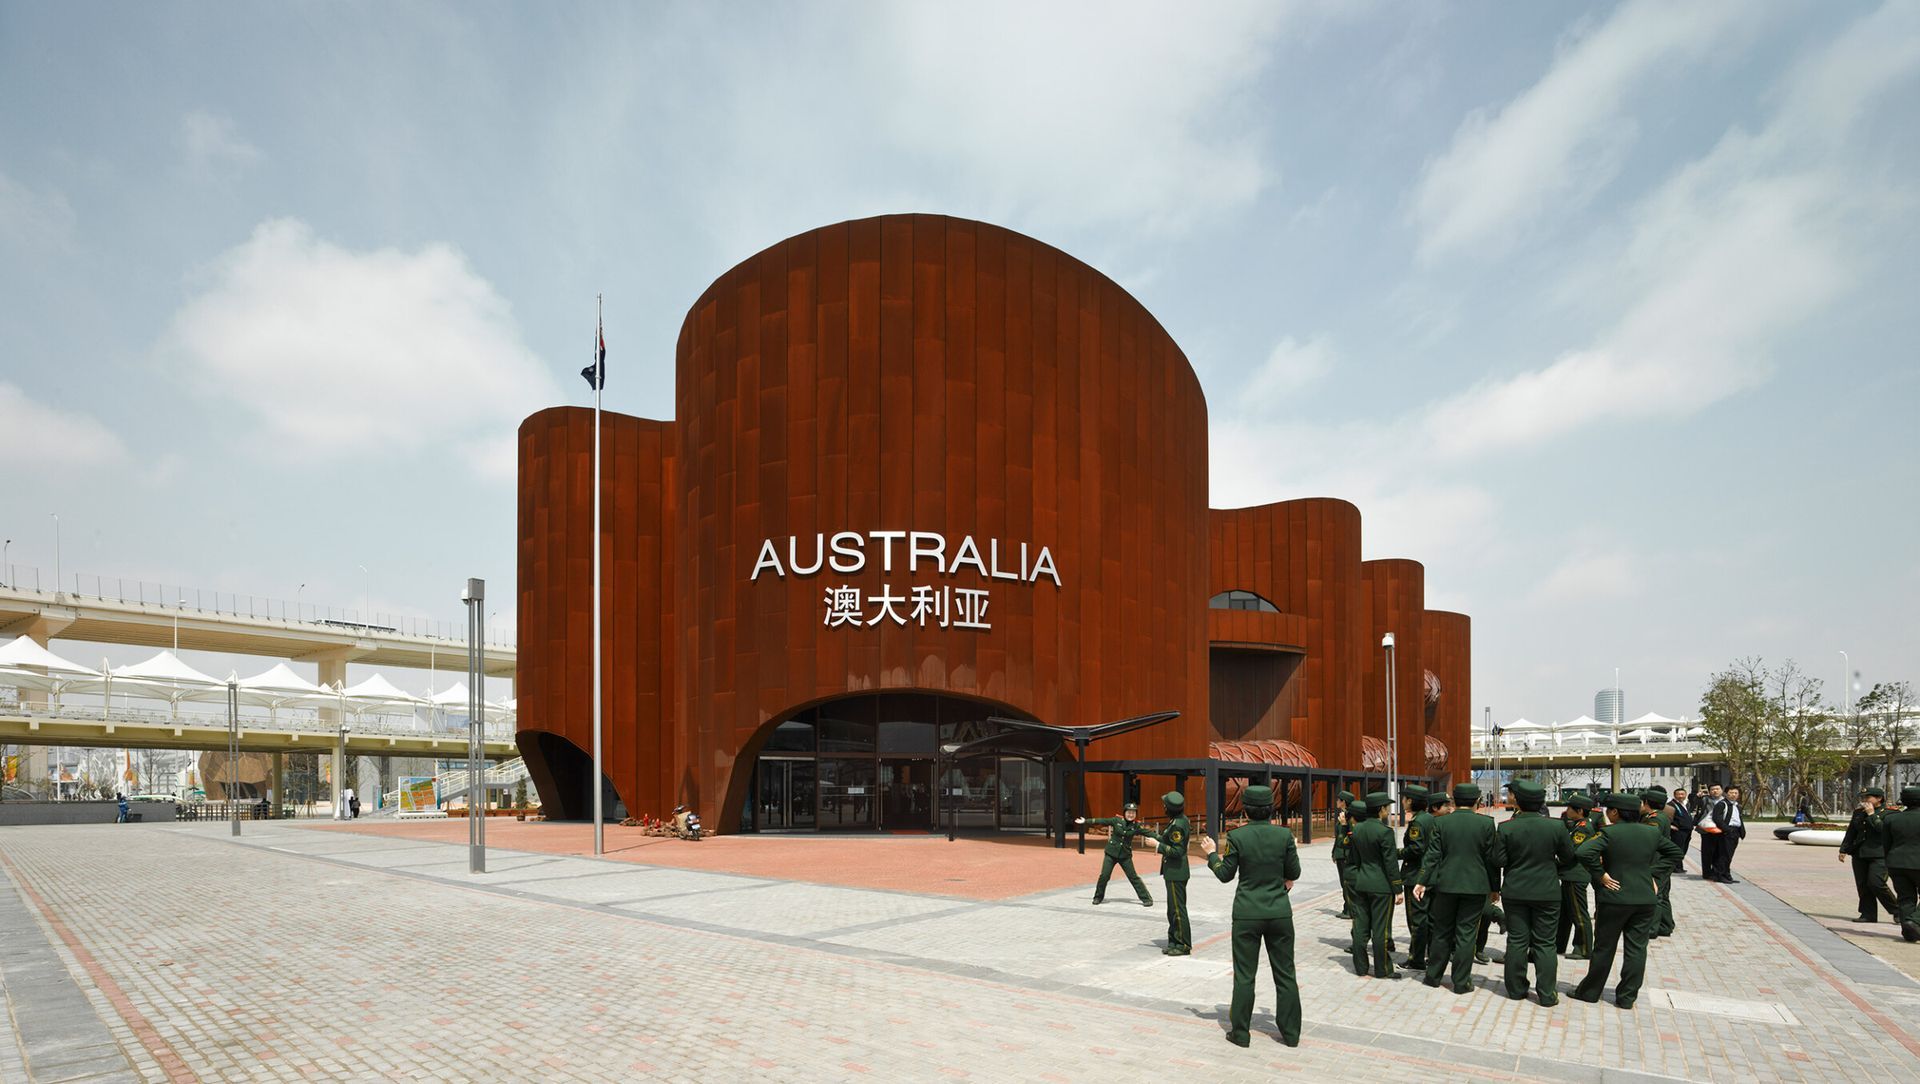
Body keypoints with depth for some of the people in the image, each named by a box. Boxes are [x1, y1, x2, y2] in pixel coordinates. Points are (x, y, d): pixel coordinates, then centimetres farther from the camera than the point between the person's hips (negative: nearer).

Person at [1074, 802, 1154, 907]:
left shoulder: (1136, 826, -4)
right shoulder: (1117, 820, -6)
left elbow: (1149, 833, -5)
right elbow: (1102, 821, -3)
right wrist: (1086, 821, -3)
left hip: (1125, 856, 0)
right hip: (1111, 853, 0)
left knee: (1134, 877, 1)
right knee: (1104, 876, -2)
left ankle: (1146, 899, 11)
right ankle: (1098, 897, 18)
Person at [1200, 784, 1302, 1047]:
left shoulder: (1237, 836, -11)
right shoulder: (1284, 835, -7)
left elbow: (1226, 875, -2)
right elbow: (1294, 874, 0)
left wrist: (1212, 854, 12)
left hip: (1247, 913, -1)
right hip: (1279, 912, 1)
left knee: (1244, 974, 8)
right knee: (1285, 973, 12)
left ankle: (1240, 1032, 15)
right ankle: (1291, 1033, 19)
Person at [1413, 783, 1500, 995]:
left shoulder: (1441, 822, -3)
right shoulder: (1486, 823, -6)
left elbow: (1432, 855, -5)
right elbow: (1491, 858, -2)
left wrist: (1423, 882, -3)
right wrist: (1495, 887, 7)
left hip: (1446, 884, 1)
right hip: (1475, 886, -1)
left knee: (1441, 931, 12)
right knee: (1466, 934, 4)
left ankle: (1433, 976, 20)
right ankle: (1461, 982, 8)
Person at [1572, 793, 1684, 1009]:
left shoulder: (1609, 833, -13)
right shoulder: (1652, 832, 2)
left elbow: (1583, 852, -26)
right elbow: (1676, 852, 15)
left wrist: (1600, 874, -13)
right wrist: (1654, 873, 9)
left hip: (1614, 896, -4)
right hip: (1646, 899, 4)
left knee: (1604, 947, 8)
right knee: (1637, 949, 9)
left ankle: (1590, 991, 18)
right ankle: (1627, 997, 12)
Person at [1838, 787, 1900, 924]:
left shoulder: (1887, 813, -3)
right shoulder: (1858, 812, 14)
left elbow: (1883, 829, -21)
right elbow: (1851, 832, 19)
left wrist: (1871, 814, -14)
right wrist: (1843, 850, 16)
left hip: (1878, 854, -6)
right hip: (1859, 854, 6)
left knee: (1876, 883, -14)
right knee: (1862, 885, 4)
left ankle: (1897, 911, 5)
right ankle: (1868, 914, 11)